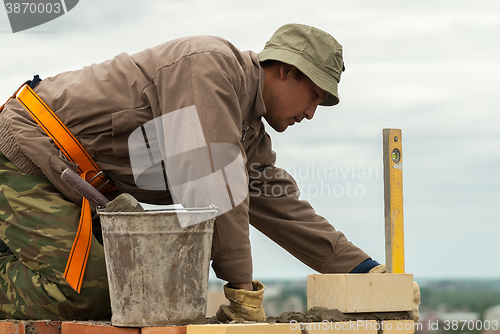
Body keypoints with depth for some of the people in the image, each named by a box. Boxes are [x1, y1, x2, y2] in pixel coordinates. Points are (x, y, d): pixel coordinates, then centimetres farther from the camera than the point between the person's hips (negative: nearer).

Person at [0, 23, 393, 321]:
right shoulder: (211, 62, -19)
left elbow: (284, 209, 16)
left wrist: (369, 271, 13)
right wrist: (242, 288, -23)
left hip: (81, 185, 10)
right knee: (85, 294, -20)